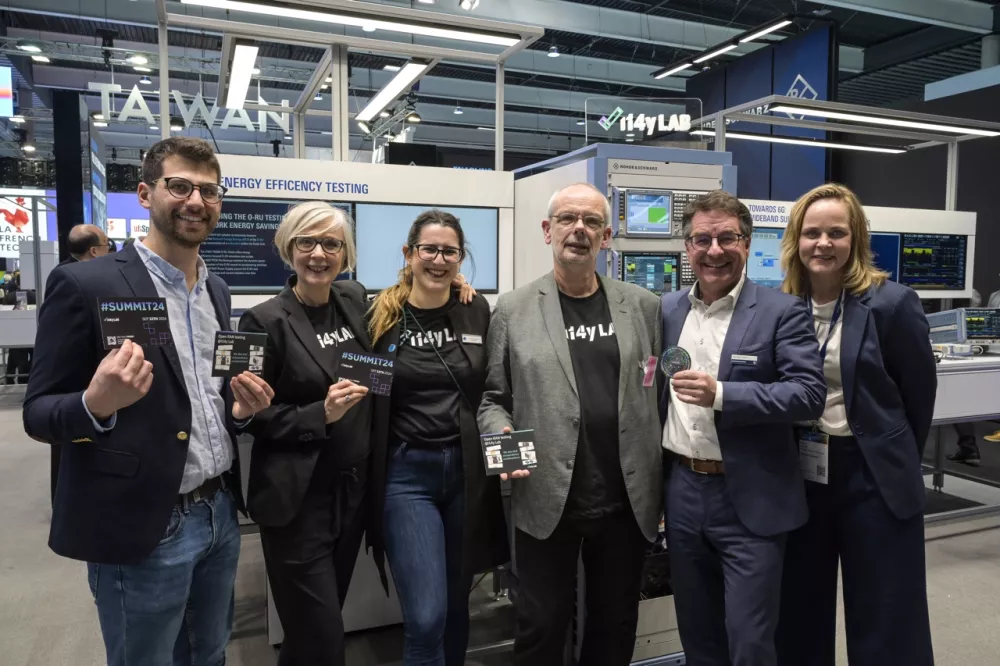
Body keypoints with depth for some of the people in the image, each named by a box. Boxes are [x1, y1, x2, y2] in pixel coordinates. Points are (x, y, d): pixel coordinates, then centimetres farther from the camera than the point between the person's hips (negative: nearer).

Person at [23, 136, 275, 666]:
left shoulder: (216, 291, 8)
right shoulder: (85, 284, -13)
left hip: (220, 514, 7)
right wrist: (95, 405, -31)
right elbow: (38, 413, -10)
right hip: (143, 529, -6)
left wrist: (238, 408, -3)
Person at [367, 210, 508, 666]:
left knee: (456, 606, 16)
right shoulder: (380, 316, -4)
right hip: (407, 474, -2)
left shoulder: (478, 312, 3)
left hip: (468, 470, 3)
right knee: (425, 617, -6)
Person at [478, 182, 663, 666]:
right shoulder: (513, 309, 1)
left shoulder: (643, 306, 6)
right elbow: (493, 399, 5)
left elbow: (660, 392, 7)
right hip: (546, 502, -2)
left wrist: (665, 488, 4)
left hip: (627, 502, 2)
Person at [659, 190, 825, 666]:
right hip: (682, 492, 5)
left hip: (750, 500, -4)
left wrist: (720, 395, -27)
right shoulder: (667, 309, 6)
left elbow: (809, 394, -17)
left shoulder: (781, 311, -8)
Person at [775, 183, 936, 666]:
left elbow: (919, 392, 0)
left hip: (873, 477, -3)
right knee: (800, 611, 18)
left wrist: (896, 459, 8)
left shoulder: (891, 303, -10)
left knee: (885, 623, 11)